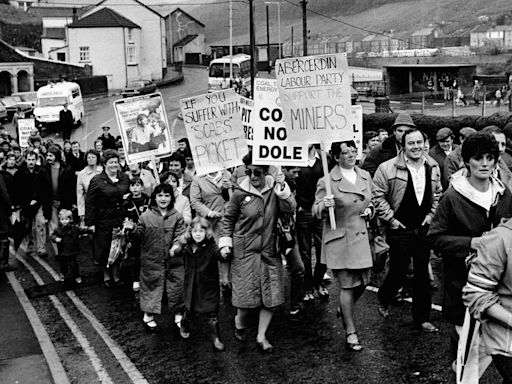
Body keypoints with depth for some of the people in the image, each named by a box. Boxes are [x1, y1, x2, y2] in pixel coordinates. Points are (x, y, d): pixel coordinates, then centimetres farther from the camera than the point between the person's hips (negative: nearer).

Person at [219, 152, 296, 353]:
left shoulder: (275, 188, -3)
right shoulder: (240, 193, -8)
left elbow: (290, 208, -15)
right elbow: (227, 219, 3)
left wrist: (282, 190, -27)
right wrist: (225, 243, -3)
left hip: (269, 250, 3)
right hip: (245, 251, -2)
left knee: (272, 296, 3)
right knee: (247, 294, 1)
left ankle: (261, 336, 20)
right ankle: (239, 321, 34)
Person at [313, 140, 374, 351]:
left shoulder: (365, 176, 6)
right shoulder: (327, 182, -13)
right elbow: (317, 213, -9)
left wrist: (369, 210, 1)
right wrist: (324, 205, -30)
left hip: (361, 237, 6)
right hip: (339, 239, -6)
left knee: (363, 281, 12)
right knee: (348, 285, 0)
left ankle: (344, 310, 42)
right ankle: (351, 333, 13)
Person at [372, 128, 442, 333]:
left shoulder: (433, 167, 3)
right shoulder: (388, 168, -13)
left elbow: (437, 194, 17)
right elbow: (378, 196, -8)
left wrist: (431, 214, 6)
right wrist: (391, 218, -9)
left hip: (424, 229, 4)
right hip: (399, 229, -4)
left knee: (422, 274, 8)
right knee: (398, 271, 3)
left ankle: (422, 318, 20)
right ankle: (383, 301, 34)